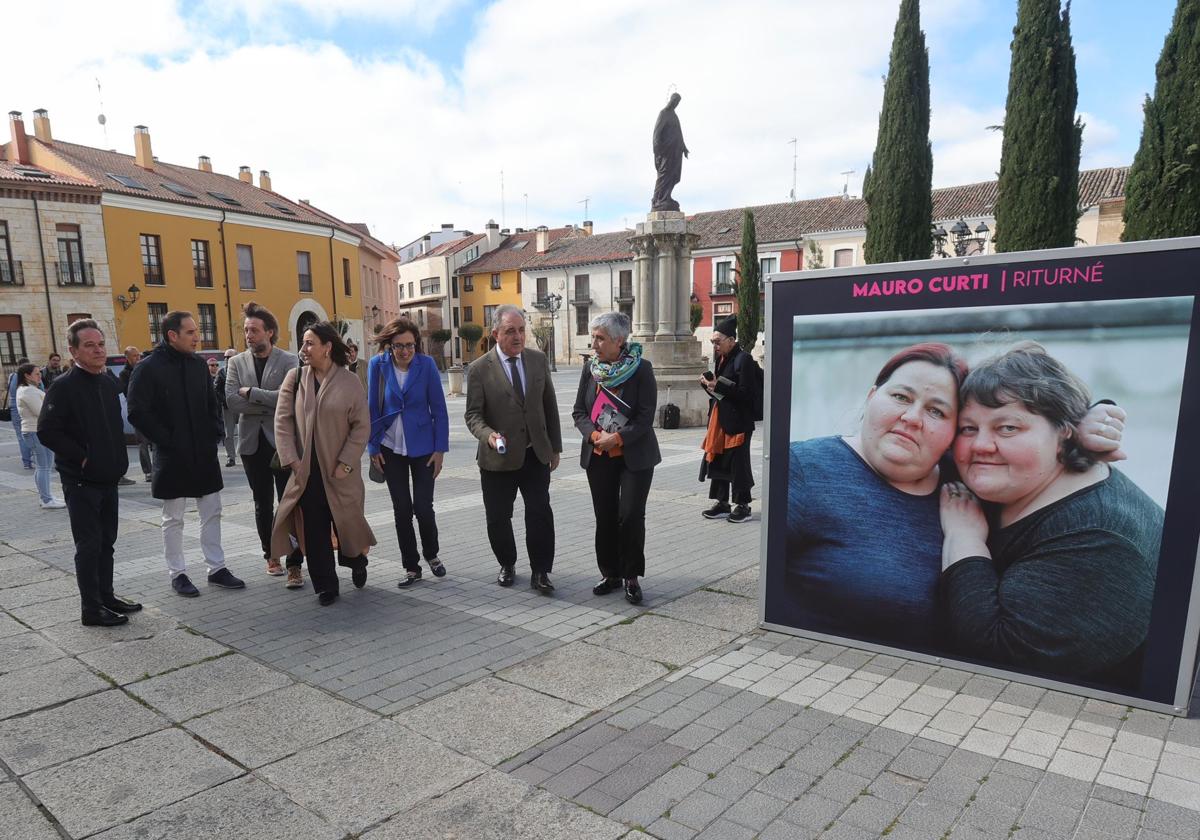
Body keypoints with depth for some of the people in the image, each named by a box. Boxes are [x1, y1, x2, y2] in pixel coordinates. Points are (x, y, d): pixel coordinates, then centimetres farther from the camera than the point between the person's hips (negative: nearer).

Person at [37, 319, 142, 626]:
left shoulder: (109, 383, 8)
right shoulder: (63, 387, -13)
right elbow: (47, 432, -17)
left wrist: (118, 459, 10)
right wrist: (81, 458, -14)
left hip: (108, 477, 7)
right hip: (81, 480, -7)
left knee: (106, 541, 15)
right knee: (89, 545, 0)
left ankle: (106, 595, 27)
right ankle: (91, 609, 9)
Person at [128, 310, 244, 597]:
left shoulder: (198, 364, 7)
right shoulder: (149, 368, -10)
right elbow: (137, 413, -13)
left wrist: (216, 432, 5)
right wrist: (167, 441, -13)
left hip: (204, 453, 6)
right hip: (172, 456, -5)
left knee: (212, 513, 10)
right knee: (173, 519, 7)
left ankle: (217, 568, 19)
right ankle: (177, 573, 18)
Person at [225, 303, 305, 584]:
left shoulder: (289, 361, -4)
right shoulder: (236, 363, 5)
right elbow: (232, 401, -8)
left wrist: (251, 392, -13)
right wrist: (271, 405, -12)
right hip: (252, 442, 3)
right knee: (263, 504, 15)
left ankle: (295, 564, 2)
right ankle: (271, 554, 30)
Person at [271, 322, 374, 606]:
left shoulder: (349, 382, -5)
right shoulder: (294, 377, 2)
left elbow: (361, 426, -5)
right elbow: (283, 420, 1)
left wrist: (345, 462, -11)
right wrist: (291, 459, -7)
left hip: (339, 472, -2)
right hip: (305, 471, 2)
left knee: (347, 522, 8)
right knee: (314, 531, 5)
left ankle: (358, 560, 39)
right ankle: (326, 586, 18)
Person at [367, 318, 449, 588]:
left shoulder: (426, 364, -9)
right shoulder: (378, 365, -5)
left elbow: (439, 409, -5)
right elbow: (372, 407, 2)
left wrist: (440, 449, -7)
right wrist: (373, 446, 1)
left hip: (422, 446, -1)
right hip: (391, 449, 1)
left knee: (423, 507, -2)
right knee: (401, 509, 6)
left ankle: (431, 554, 26)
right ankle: (411, 567, 19)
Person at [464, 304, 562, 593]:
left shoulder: (538, 359, 2)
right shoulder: (480, 369, -8)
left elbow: (549, 405, 8)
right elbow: (473, 414, -6)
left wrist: (555, 447, 8)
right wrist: (488, 435, -27)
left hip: (536, 454, 2)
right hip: (499, 458, -2)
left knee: (540, 513, -3)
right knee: (498, 517, 9)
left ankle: (540, 571, 10)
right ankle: (507, 565, 32)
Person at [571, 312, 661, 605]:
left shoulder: (641, 369, -9)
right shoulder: (590, 368, 4)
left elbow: (646, 416, -12)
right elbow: (578, 411, 5)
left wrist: (618, 438, -22)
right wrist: (594, 435, -13)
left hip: (634, 456, -4)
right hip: (598, 456, 4)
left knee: (631, 516, -4)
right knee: (605, 517, 9)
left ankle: (631, 577, 11)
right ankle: (610, 574, 24)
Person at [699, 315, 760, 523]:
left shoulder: (743, 359, -11)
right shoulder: (721, 359, 13)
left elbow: (745, 393, -18)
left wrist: (718, 386, -22)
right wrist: (708, 384, 1)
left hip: (738, 421, -8)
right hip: (720, 419, 8)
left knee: (738, 462, -1)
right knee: (717, 459, 9)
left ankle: (743, 505, 12)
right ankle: (722, 503, 20)